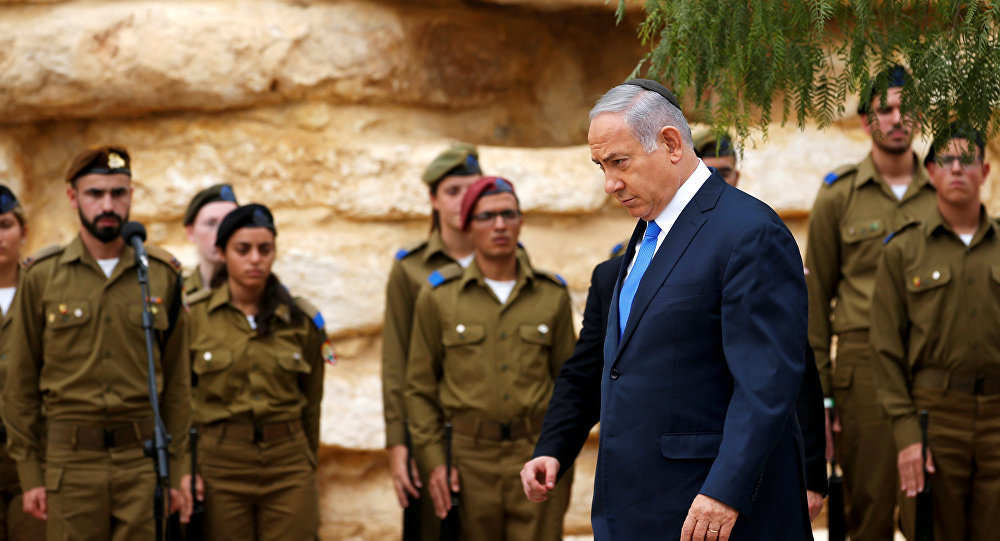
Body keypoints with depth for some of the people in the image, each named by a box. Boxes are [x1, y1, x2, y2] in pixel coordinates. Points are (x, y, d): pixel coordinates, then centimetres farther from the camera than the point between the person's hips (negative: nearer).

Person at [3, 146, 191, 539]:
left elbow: (177, 382, 9)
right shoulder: (41, 276, 2)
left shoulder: (163, 274, 6)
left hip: (143, 461, 1)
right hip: (70, 460, -1)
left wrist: (175, 473, 6)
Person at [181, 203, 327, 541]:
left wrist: (309, 468, 14)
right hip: (218, 464, -1)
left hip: (288, 465, 1)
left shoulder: (301, 320, 4)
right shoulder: (191, 316, -1)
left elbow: (310, 405, 12)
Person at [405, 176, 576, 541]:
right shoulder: (438, 296, 4)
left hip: (536, 458, 1)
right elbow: (420, 388, 5)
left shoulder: (553, 295, 8)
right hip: (469, 456, -1)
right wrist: (432, 461, -3)